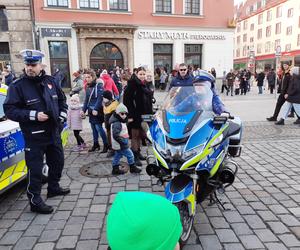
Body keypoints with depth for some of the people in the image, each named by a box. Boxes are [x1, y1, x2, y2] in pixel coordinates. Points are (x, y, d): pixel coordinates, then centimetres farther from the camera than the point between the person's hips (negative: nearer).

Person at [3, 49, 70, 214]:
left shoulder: (50, 81, 6)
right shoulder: (17, 86, -10)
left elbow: (62, 100, 18)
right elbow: (9, 110, -13)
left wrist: (62, 115, 3)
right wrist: (33, 115, -23)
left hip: (54, 132, 6)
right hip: (34, 137, -6)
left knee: (57, 161, 19)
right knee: (35, 168, 0)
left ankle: (53, 187, 41)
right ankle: (35, 201, 14)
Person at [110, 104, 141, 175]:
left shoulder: (121, 122, 11)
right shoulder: (117, 124, -23)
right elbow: (115, 135, -29)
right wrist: (123, 142, -27)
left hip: (118, 145, 10)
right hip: (121, 145, -10)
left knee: (117, 156, 18)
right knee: (130, 155, 1)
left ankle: (115, 169, 29)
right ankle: (132, 168, 16)